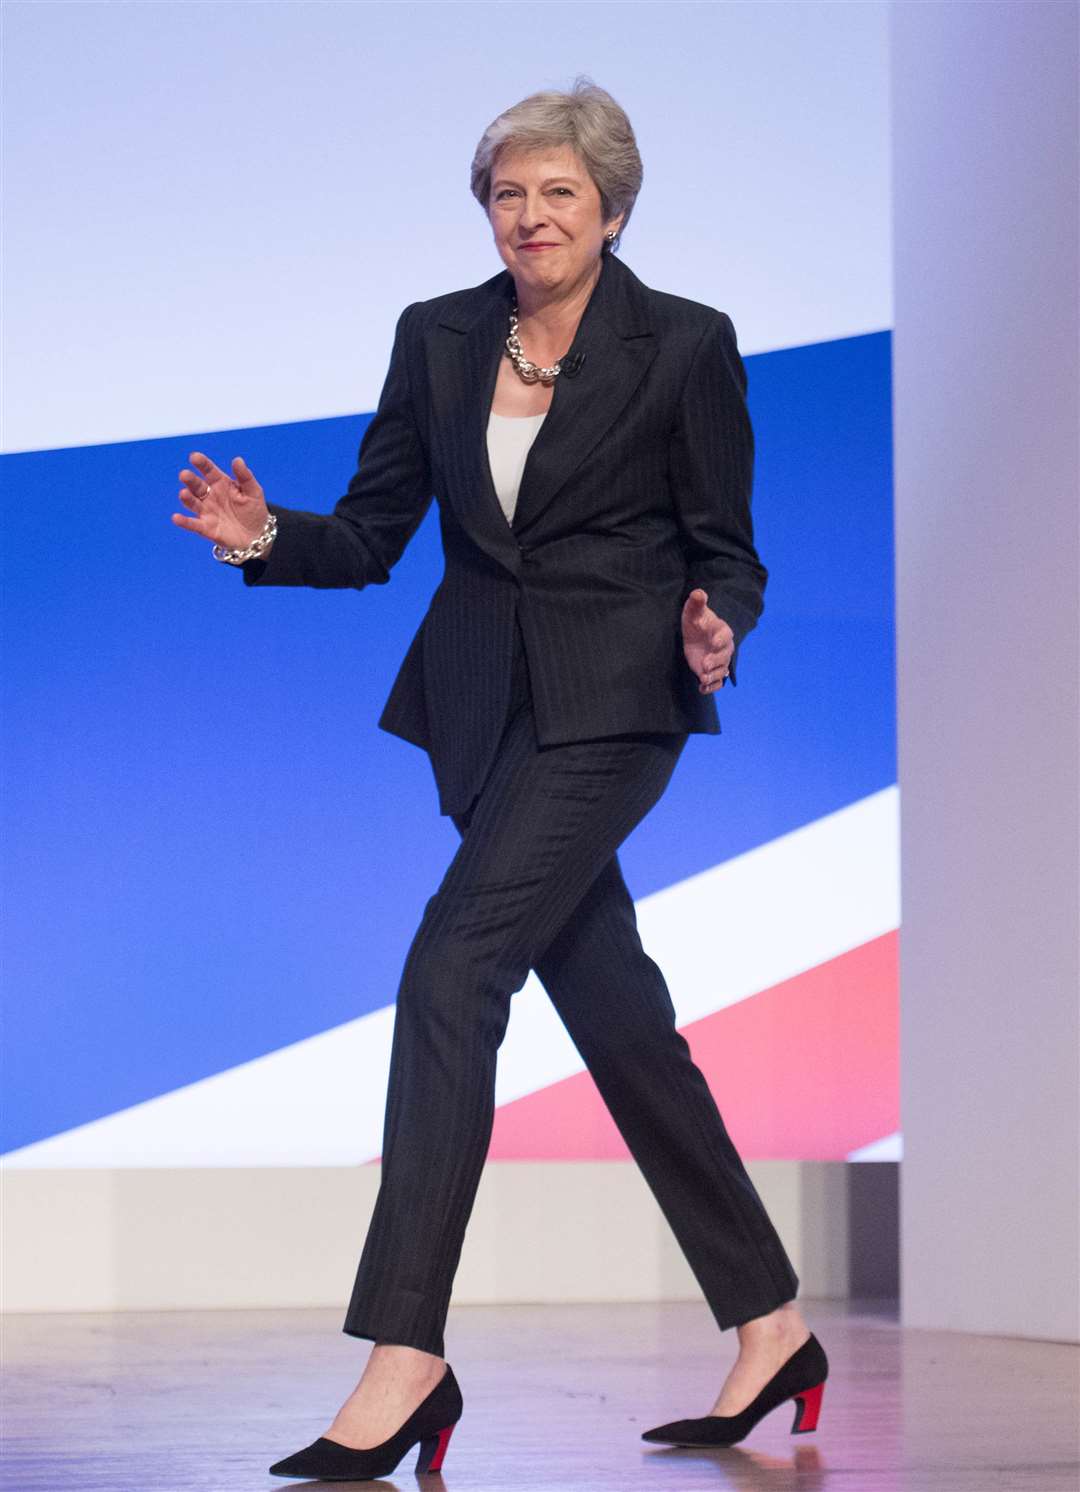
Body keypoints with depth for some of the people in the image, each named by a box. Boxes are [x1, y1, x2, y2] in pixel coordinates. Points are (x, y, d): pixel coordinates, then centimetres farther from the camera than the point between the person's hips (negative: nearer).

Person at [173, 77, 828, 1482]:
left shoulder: (684, 344, -5)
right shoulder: (439, 337, 7)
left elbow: (727, 550, 0)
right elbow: (371, 535, 7)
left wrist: (712, 631, -22)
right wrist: (268, 535, -13)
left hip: (612, 706, -6)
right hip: (483, 705, 6)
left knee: (452, 968, -20)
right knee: (611, 1006, 10)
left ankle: (406, 1354, -20)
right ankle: (768, 1322, 23)